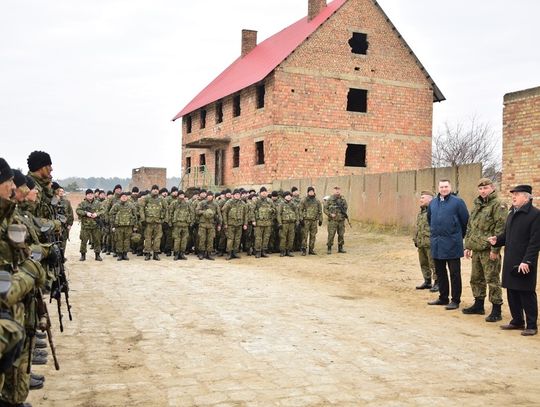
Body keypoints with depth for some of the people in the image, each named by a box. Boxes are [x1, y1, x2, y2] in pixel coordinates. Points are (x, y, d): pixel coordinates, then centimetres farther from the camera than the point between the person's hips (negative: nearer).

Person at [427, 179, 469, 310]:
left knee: (454, 273, 1)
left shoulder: (457, 202, -7)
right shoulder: (433, 203, 11)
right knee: (440, 272, 14)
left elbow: (465, 220, -4)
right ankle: (443, 298, 25)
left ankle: (455, 300, 8)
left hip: (452, 244, -6)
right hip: (436, 244, 6)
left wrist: (459, 235, 3)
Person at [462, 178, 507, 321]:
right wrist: (468, 246, 15)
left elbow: (500, 228, -16)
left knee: (492, 280, -3)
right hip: (476, 250, 8)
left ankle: (496, 310, 5)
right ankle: (478, 305, 30)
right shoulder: (477, 205, 16)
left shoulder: (498, 205, -10)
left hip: (489, 250, -8)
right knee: (476, 279, 16)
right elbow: (470, 227, 21)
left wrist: (495, 249, -19)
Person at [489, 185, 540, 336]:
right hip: (510, 261, 8)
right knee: (512, 292, 14)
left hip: (525, 263, -8)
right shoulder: (512, 213, 14)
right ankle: (517, 321, 27)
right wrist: (497, 240, 1)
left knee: (527, 294, 1)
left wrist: (526, 261, -21)